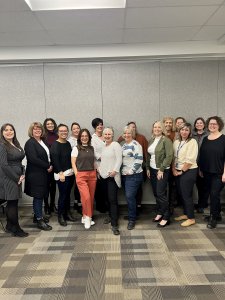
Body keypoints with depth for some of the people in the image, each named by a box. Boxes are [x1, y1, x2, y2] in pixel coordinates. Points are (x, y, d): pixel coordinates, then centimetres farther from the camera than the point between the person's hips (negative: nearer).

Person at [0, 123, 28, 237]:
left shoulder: (16, 144, 13)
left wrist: (22, 175, 3)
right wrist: (16, 178, -14)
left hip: (16, 178, 8)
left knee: (12, 203, 15)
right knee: (13, 203, -2)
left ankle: (9, 226, 28)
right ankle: (16, 229, 9)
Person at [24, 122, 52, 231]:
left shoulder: (42, 142, 13)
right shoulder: (30, 143, -10)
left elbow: (47, 156, 18)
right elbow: (33, 159, -20)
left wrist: (50, 166, -1)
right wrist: (47, 166, -13)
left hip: (43, 174, 7)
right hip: (35, 174, -7)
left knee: (41, 196, 13)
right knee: (38, 196, -2)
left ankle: (38, 215, 27)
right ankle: (39, 220, 6)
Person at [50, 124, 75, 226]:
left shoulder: (68, 143, 13)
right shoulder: (55, 145, -8)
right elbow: (55, 160, -15)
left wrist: (73, 170, 9)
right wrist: (60, 173, -19)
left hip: (70, 173, 6)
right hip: (61, 174, -6)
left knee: (68, 194, 12)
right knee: (63, 194, -3)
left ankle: (67, 213, 25)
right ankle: (61, 216, 11)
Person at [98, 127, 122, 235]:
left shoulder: (115, 145, -8)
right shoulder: (103, 146, 14)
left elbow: (119, 159, -14)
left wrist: (115, 171, -20)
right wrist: (100, 168, 11)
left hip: (112, 176, -7)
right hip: (104, 175, 7)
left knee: (112, 199, -9)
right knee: (107, 197, 12)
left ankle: (114, 224, -6)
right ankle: (111, 216, 30)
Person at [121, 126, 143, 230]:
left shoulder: (135, 145, -11)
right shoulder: (123, 145, 14)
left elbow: (139, 160, -19)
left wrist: (131, 171, -18)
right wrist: (122, 171, 12)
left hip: (133, 175, -8)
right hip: (124, 175, 8)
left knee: (130, 196, -9)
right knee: (128, 196, 14)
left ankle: (132, 219, 4)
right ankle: (131, 214, 29)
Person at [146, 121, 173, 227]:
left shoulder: (166, 140, -10)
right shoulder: (151, 140, 10)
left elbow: (169, 156, -17)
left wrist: (161, 169, -17)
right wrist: (148, 168, 8)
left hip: (162, 171, -6)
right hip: (152, 170, 6)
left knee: (161, 194, -6)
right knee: (156, 193, 11)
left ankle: (166, 218, 5)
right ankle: (160, 213, 25)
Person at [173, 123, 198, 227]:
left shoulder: (192, 142, -11)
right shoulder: (176, 142, 9)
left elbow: (190, 160, -16)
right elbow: (174, 157, 10)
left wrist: (182, 171, -12)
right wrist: (174, 169, -1)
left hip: (189, 171, -6)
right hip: (178, 172, 6)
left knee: (187, 195, -2)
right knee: (181, 194, 13)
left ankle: (191, 218, 11)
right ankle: (186, 214, 28)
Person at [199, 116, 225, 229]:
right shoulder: (205, 139, 9)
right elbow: (201, 156, 13)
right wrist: (200, 169, 11)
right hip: (207, 173, 5)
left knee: (214, 194, -7)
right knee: (212, 194, 13)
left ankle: (213, 218, 7)